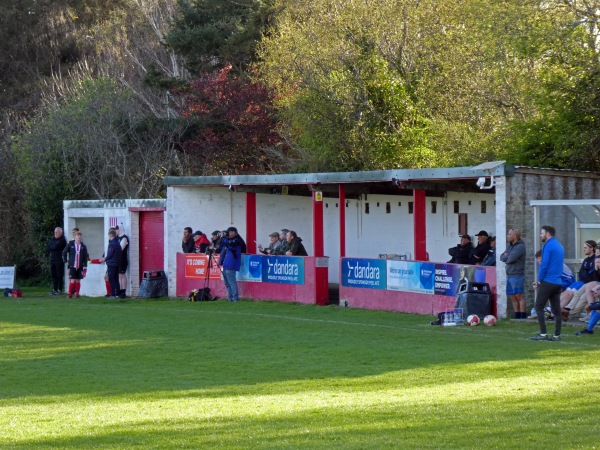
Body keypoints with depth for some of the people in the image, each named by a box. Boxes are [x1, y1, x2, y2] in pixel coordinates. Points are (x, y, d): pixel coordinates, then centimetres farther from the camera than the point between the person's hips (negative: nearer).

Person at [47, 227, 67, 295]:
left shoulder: (62, 240, -6)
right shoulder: (53, 239, 18)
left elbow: (56, 247, -17)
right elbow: (47, 248, 10)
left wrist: (51, 247, 1)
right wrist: (53, 247, -6)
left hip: (59, 260, -7)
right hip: (52, 259, 7)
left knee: (59, 276, -5)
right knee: (54, 275, 8)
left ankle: (60, 290, -4)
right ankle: (54, 289, 12)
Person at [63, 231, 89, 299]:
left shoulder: (83, 246, 4)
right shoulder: (70, 245, -1)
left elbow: (85, 257, 5)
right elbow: (64, 252, 8)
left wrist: (85, 267, 1)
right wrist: (66, 261, 5)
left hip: (80, 267, 2)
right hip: (72, 266, -2)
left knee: (78, 280, 5)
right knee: (72, 280, -7)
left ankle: (77, 294, 12)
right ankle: (70, 294, 0)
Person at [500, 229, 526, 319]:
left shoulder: (520, 246, -10)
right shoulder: (510, 246, 16)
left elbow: (511, 259, -19)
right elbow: (502, 257, 12)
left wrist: (506, 256, 2)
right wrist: (508, 257, -8)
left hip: (517, 275, -8)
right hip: (509, 275, 8)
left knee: (519, 297, -7)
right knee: (513, 297, 10)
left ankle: (523, 317, -6)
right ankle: (517, 316, 16)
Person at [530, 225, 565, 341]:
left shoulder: (548, 246, -10)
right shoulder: (559, 246, 16)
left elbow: (544, 265, -15)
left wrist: (539, 280, -4)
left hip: (548, 282, -8)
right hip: (558, 283, 8)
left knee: (539, 307, -2)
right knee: (556, 310, 7)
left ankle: (543, 334, -6)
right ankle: (557, 335, 5)